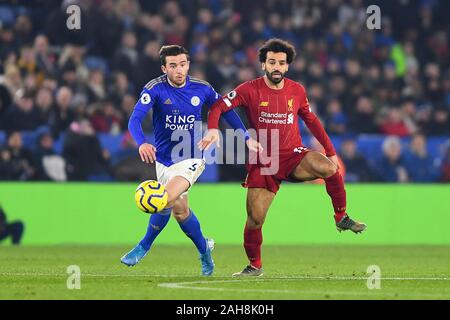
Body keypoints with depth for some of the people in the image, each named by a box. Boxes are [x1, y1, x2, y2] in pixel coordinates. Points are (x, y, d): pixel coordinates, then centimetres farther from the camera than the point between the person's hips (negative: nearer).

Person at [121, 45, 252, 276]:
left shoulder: (202, 89, -8)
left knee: (167, 200, -24)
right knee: (180, 211, 13)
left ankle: (144, 246, -5)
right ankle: (204, 249, 38)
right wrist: (142, 143, -44)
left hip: (191, 159, -2)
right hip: (164, 160, 2)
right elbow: (135, 119, -25)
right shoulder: (155, 89, -13)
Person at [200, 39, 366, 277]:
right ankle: (255, 266, 18)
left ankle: (342, 218, -11)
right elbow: (218, 107, -5)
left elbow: (311, 121, 16)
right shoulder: (250, 90, -4)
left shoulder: (297, 91, 4)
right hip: (262, 162, -1)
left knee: (329, 167, -29)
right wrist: (213, 129, -26)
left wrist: (330, 151, 14)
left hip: (294, 156, 1)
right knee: (255, 219, -5)